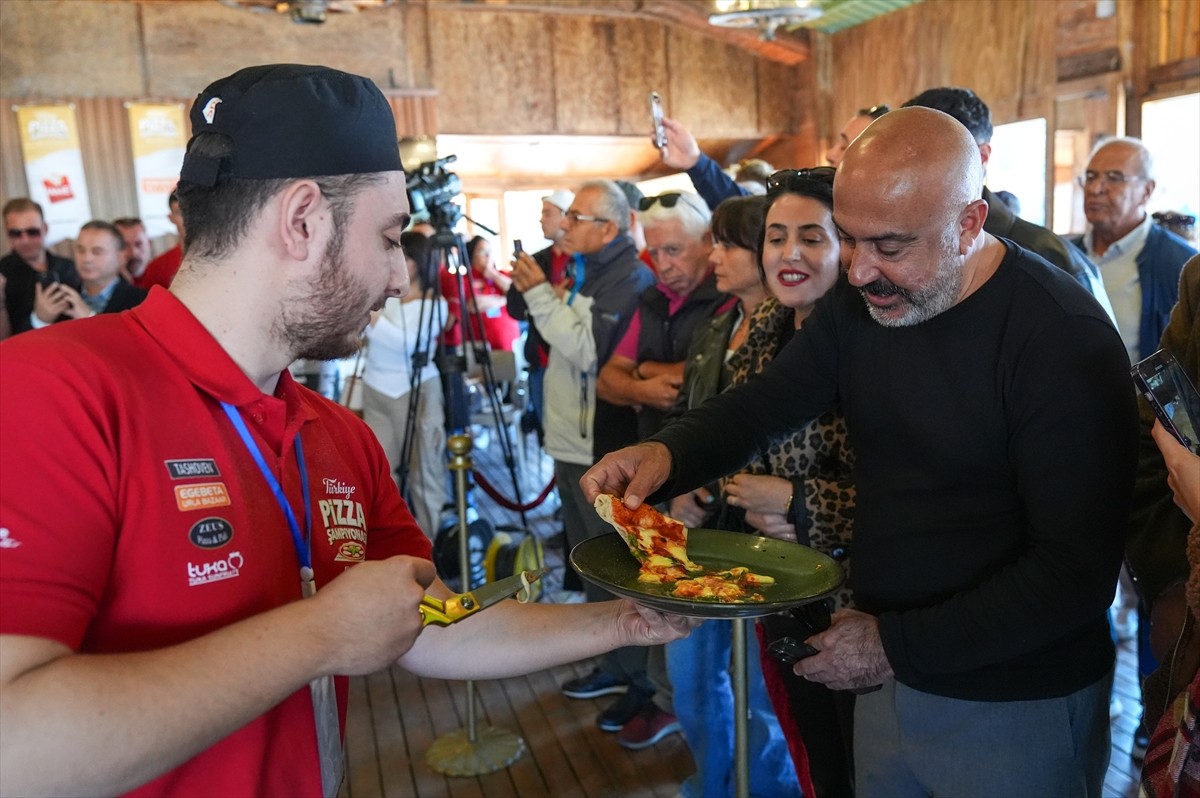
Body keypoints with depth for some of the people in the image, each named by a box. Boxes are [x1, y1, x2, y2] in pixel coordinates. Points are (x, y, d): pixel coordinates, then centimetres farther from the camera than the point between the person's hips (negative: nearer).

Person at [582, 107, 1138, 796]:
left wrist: (898, 648, -21)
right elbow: (768, 401, 2)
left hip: (1015, 707, -5)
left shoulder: (1064, 338, -23)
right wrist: (668, 454, -18)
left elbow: (1076, 572, -24)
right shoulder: (860, 301, -3)